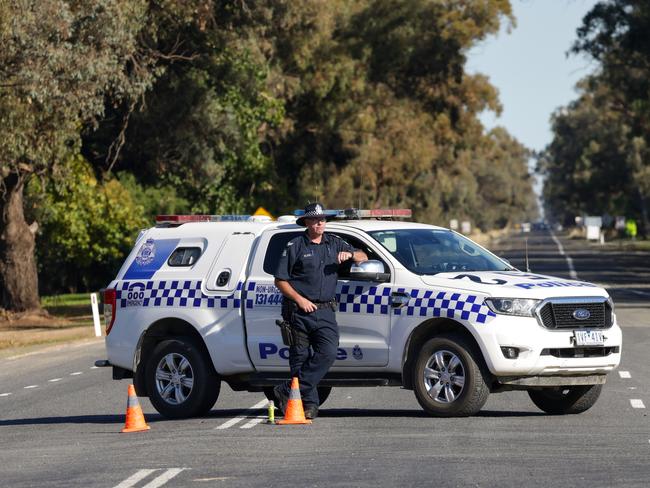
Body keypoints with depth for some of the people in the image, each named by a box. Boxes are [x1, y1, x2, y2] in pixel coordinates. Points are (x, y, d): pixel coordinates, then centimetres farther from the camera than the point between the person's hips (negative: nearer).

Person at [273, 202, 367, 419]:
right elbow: (280, 280, 1)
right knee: (301, 357, -3)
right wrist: (300, 300, -11)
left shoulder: (334, 243, 15)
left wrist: (350, 254, -2)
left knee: (328, 352, -15)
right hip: (299, 311, -3)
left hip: (325, 311, 3)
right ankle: (309, 402, 4)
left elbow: (363, 257, 21)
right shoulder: (295, 246, 3)